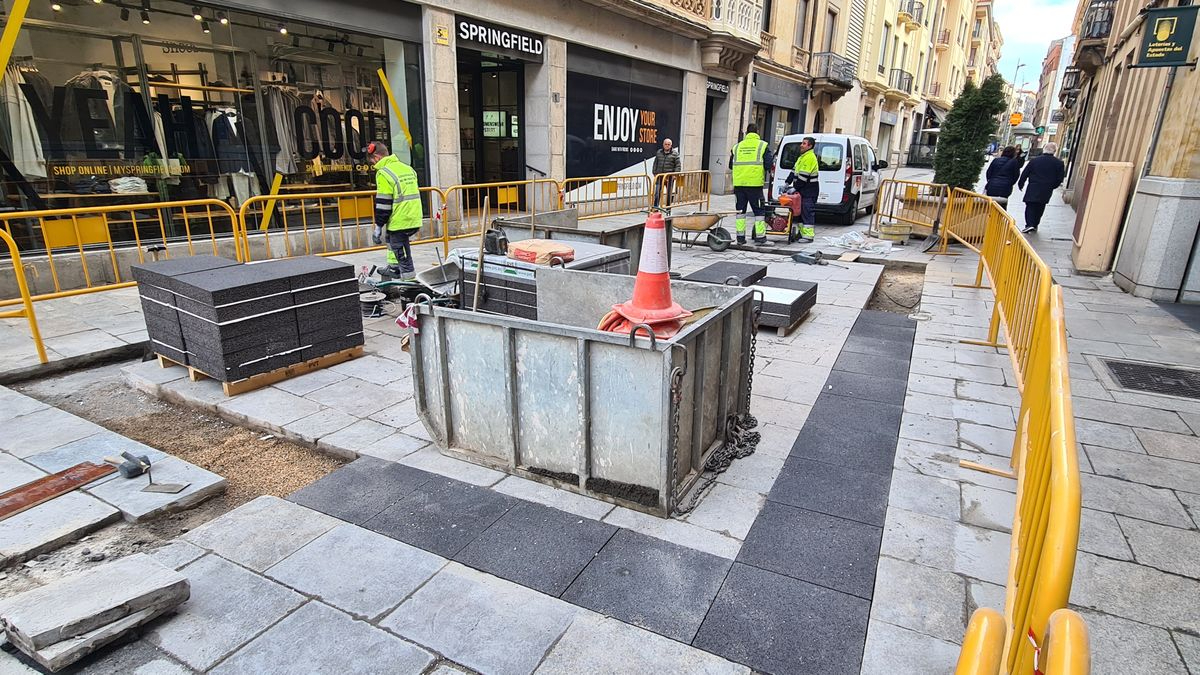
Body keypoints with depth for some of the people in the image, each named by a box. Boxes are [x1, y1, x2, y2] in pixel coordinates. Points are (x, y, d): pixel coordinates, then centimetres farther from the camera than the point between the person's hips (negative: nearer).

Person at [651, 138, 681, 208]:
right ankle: (655, 207, 1)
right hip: (659, 176, 2)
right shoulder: (659, 152, 10)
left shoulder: (675, 153, 0)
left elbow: (677, 165, -1)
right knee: (657, 192, -5)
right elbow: (655, 163, 15)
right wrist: (654, 173, 8)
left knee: (669, 194, 7)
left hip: (669, 177, -2)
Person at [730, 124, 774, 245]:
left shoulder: (737, 146, 10)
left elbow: (731, 165, 13)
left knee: (740, 209, 10)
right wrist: (769, 172, 15)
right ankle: (760, 236, 4)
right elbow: (768, 164, -5)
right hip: (755, 183, -3)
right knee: (758, 210, 5)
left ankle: (740, 236, 9)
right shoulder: (762, 145, 1)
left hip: (739, 183, 3)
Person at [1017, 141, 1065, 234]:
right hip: (1046, 191, 2)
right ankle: (1035, 225, 21)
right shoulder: (1059, 163, -2)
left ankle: (1029, 224, -16)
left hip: (1033, 189, -2)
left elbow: (1025, 174, -1)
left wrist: (1021, 184, 13)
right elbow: (1060, 179, 1)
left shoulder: (1034, 160, -6)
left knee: (1030, 206, 1)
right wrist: (1052, 186, 17)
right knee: (1040, 208, 15)